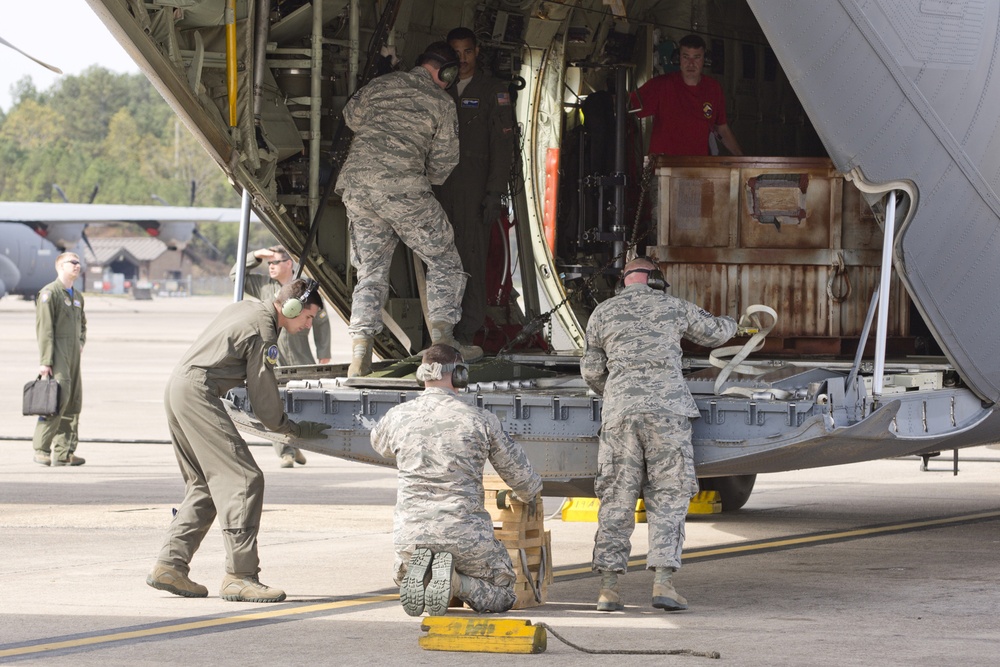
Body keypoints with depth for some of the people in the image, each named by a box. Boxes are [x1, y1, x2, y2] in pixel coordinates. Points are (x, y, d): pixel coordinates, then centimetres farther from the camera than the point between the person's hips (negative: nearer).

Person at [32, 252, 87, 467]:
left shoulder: (77, 296, 19)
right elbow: (44, 329, -13)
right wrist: (45, 361, -18)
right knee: (57, 400, -16)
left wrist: (81, 343, 14)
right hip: (57, 355, -9)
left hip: (73, 357, 9)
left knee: (73, 403, 6)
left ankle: (64, 452, 10)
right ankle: (41, 450, -12)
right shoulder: (50, 293, -7)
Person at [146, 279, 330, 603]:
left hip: (176, 388, 10)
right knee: (244, 479, -12)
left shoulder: (244, 309, 19)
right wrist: (297, 429, 9)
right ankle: (239, 576, -18)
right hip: (197, 392, -10)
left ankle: (170, 565, 10)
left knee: (204, 485, 15)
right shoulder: (263, 332, -10)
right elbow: (266, 405, -6)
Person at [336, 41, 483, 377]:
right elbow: (444, 160, 5)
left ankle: (359, 353, 0)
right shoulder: (441, 103, 4)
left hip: (355, 184, 5)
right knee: (444, 261, 9)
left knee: (371, 270, 13)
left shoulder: (381, 85, 17)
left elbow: (352, 116, 31)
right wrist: (429, 179, 27)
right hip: (401, 189, -5)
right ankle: (442, 342, -2)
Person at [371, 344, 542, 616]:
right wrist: (530, 494, 34)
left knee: (403, 575, 35)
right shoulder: (480, 419, -4)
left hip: (411, 533, 2)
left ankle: (417, 573, -5)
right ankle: (454, 582, -15)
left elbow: (379, 442, 28)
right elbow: (518, 472, 9)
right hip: (465, 535, -2)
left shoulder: (398, 417, 1)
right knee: (502, 596, 19)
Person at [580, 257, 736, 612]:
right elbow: (713, 333, 29)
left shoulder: (603, 313, 14)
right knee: (667, 496, 1)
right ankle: (663, 582, -10)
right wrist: (731, 324, 53)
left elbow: (591, 371, 16)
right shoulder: (674, 307, 12)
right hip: (667, 409, -1)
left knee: (617, 497, 4)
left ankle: (608, 587, -1)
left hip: (620, 410, 1)